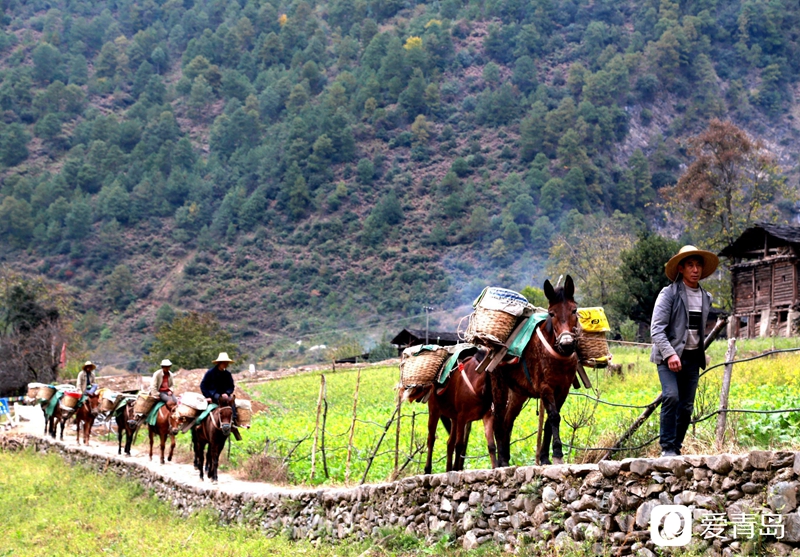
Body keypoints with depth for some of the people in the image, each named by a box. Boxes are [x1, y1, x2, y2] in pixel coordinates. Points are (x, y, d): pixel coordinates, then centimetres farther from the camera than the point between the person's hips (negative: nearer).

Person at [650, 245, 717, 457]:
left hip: (693, 358, 6)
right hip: (669, 356, -6)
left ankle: (676, 448, 17)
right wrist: (669, 354, -25)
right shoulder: (669, 294, -8)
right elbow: (656, 328, -15)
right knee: (671, 397, -22)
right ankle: (667, 447, -14)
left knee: (687, 406, 5)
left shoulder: (706, 297, 12)